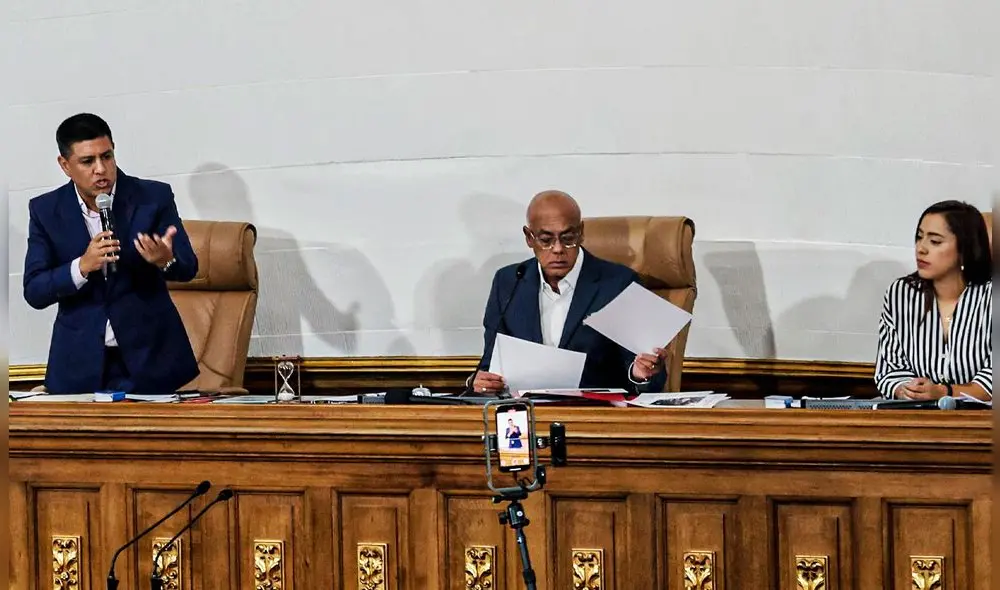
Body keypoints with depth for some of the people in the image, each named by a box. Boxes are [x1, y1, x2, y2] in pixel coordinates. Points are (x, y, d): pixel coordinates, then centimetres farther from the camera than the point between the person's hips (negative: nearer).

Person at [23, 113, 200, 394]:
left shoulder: (154, 197, -6)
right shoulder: (45, 210, -1)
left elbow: (188, 268, -6)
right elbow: (34, 292, -6)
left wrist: (166, 260, -30)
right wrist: (82, 266, -24)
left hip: (150, 358, -1)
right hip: (81, 364, 1)